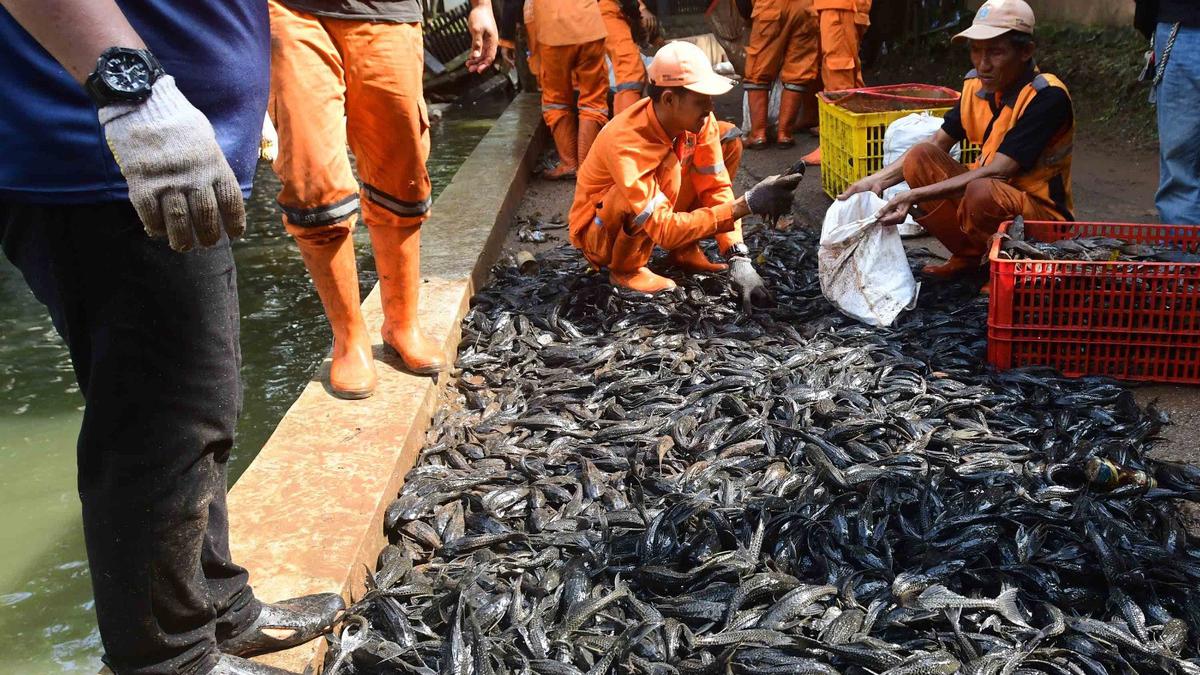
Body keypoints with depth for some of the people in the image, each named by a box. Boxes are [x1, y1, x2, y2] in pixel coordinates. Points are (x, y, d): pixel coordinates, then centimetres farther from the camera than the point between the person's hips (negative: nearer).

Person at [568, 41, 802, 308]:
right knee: (666, 167, -36)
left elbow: (716, 187, -12)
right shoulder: (626, 143, -37)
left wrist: (739, 259, -24)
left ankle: (684, 251, 0)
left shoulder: (700, 121, -16)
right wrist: (746, 205, -43)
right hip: (598, 236, -6)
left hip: (653, 218, 7)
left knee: (728, 140, -5)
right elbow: (664, 230, -40)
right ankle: (625, 269, -12)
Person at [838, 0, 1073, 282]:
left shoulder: (1047, 97, -23)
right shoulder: (976, 84, -2)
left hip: (1043, 215, -7)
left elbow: (997, 172, -29)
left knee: (982, 192, -38)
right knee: (920, 157, -12)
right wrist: (877, 181, -9)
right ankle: (967, 256, 3)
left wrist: (916, 195, -33)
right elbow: (937, 145, 4)